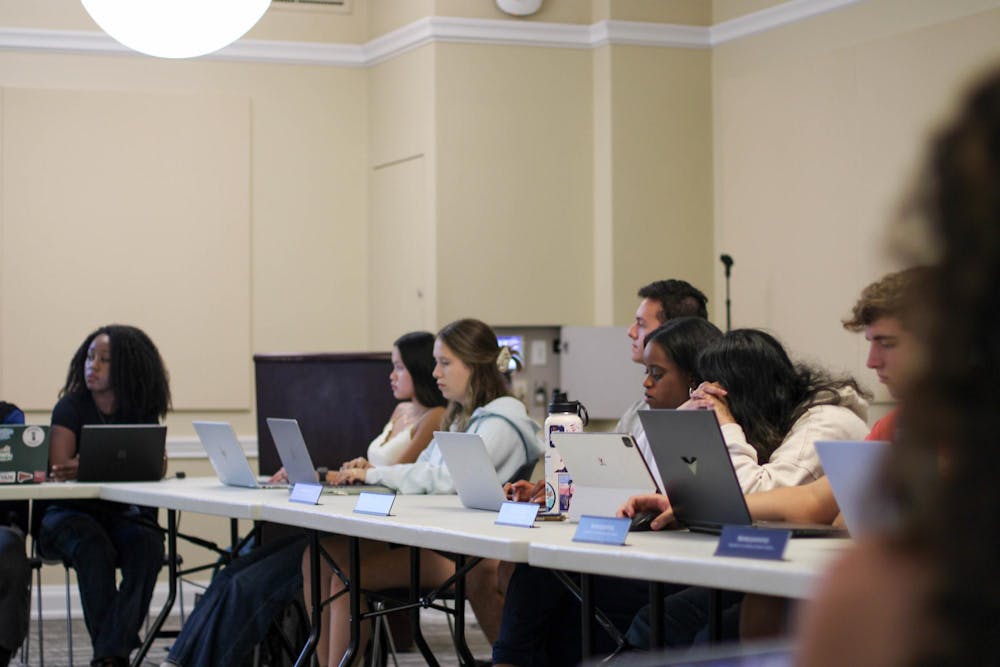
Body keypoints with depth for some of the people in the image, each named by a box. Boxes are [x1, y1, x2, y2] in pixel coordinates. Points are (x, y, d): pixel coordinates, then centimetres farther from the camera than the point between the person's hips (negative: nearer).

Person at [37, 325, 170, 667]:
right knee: (92, 546, -35)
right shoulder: (70, 408, -2)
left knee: (147, 543, -31)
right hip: (69, 514, -2)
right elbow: (58, 469, -13)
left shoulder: (141, 413, 5)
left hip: (121, 514, 2)